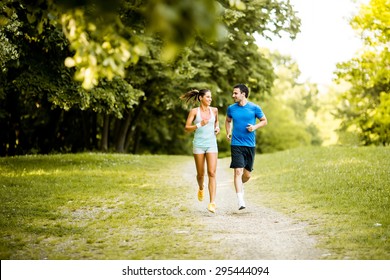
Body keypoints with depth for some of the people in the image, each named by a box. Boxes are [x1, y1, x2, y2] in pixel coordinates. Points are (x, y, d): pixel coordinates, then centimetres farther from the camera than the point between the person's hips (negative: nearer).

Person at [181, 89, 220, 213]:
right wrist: (199, 125, -18)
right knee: (200, 173, 8)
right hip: (199, 144, -1)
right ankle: (201, 188, 44)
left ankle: (212, 203, -17)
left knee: (212, 173, -12)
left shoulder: (214, 110, 6)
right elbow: (187, 128, -4)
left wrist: (217, 127, 6)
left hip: (211, 144, 1)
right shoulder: (194, 111, -2)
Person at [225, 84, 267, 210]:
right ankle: (240, 201, -14)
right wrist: (228, 133, 6)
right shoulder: (231, 108, 3)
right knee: (238, 171, -13)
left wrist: (255, 127, -10)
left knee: (247, 174, 9)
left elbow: (264, 121, 9)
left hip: (250, 145, 1)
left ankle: (240, 184, 43)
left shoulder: (255, 108, -2)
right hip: (236, 144, 0)